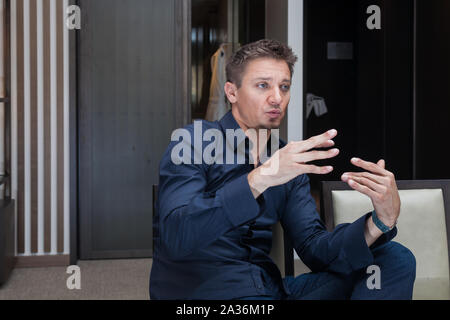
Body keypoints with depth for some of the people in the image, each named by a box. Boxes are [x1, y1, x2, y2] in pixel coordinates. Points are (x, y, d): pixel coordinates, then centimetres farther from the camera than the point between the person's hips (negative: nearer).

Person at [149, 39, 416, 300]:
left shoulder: (290, 161, 10)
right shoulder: (195, 143, -9)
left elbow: (314, 249, 1)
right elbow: (176, 238, -25)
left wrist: (382, 220, -17)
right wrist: (257, 180, -35)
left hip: (268, 289, 6)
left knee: (395, 259, -2)